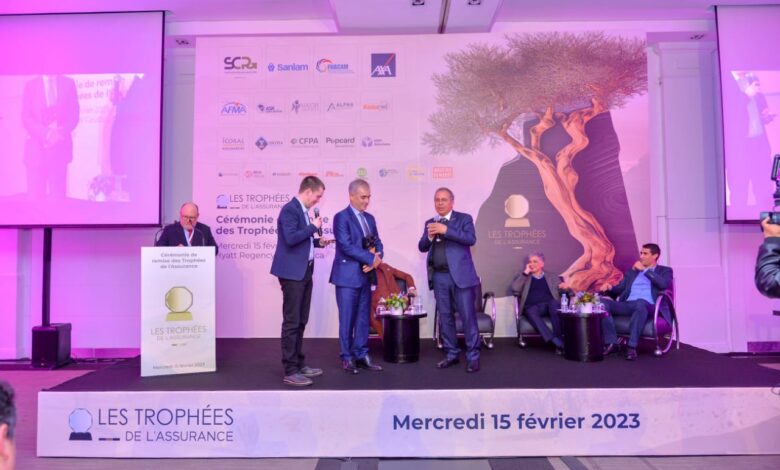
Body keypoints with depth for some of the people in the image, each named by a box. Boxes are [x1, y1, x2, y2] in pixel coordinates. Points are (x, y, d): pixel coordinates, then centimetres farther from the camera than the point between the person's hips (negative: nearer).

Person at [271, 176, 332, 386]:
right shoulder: (290, 209, -15)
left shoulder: (303, 211, 15)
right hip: (292, 272, -10)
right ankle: (290, 371, 1)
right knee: (291, 322, -5)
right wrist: (313, 227, -17)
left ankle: (299, 364, 26)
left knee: (300, 321, 15)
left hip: (304, 271, 10)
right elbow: (291, 239, -26)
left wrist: (317, 242, 9)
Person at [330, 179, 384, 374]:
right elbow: (346, 246, -17)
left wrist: (376, 259, -9)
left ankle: (361, 355, 20)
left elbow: (377, 242, 13)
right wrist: (371, 259, -15)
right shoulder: (341, 217, -8)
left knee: (363, 318, 10)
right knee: (347, 319, 1)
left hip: (365, 275, 7)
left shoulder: (370, 218, 14)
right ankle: (347, 358, 12)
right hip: (348, 276, -7)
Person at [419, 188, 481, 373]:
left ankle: (473, 357, 6)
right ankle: (452, 354, 20)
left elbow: (471, 239, -15)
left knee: (468, 316, -3)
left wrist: (446, 230, -20)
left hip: (460, 275, -4)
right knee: (445, 317, 9)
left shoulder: (464, 218, 1)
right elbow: (422, 247, 9)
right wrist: (429, 236, -12)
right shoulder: (430, 223, 14)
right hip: (439, 277, 4)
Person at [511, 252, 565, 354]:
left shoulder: (551, 277, 25)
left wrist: (562, 288, -7)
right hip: (532, 307, -1)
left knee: (554, 303, -35)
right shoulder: (523, 276, 22)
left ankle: (558, 339, -38)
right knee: (531, 312, -37)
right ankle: (555, 341, -46)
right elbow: (515, 289, 3)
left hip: (549, 305, 1)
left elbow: (557, 293, 16)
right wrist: (526, 272, 4)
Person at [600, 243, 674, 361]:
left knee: (640, 303, -42)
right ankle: (611, 343, -23)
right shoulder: (632, 271, 28)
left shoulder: (664, 270, 17)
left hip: (648, 306, -4)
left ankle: (632, 346, -38)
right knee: (603, 302, -24)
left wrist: (645, 270, -2)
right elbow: (620, 289, 22)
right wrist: (609, 288, -1)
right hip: (627, 305, 5)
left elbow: (664, 284, -7)